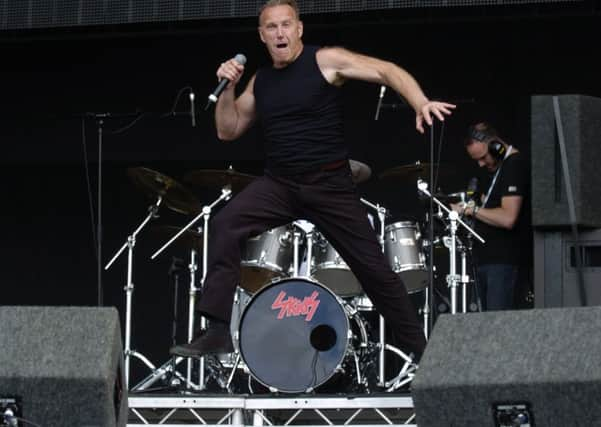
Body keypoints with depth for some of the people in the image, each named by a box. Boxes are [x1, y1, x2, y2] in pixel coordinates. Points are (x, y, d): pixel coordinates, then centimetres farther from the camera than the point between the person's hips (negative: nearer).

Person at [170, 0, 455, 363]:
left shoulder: (325, 61, -7)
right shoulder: (260, 81, 10)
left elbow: (387, 71, -15)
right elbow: (228, 131, 15)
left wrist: (421, 104, -32)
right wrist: (228, 88, -1)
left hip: (331, 184, -4)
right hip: (278, 184, 4)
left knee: (372, 265, -1)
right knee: (226, 224, -20)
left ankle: (418, 348, 14)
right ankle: (218, 332, -20)